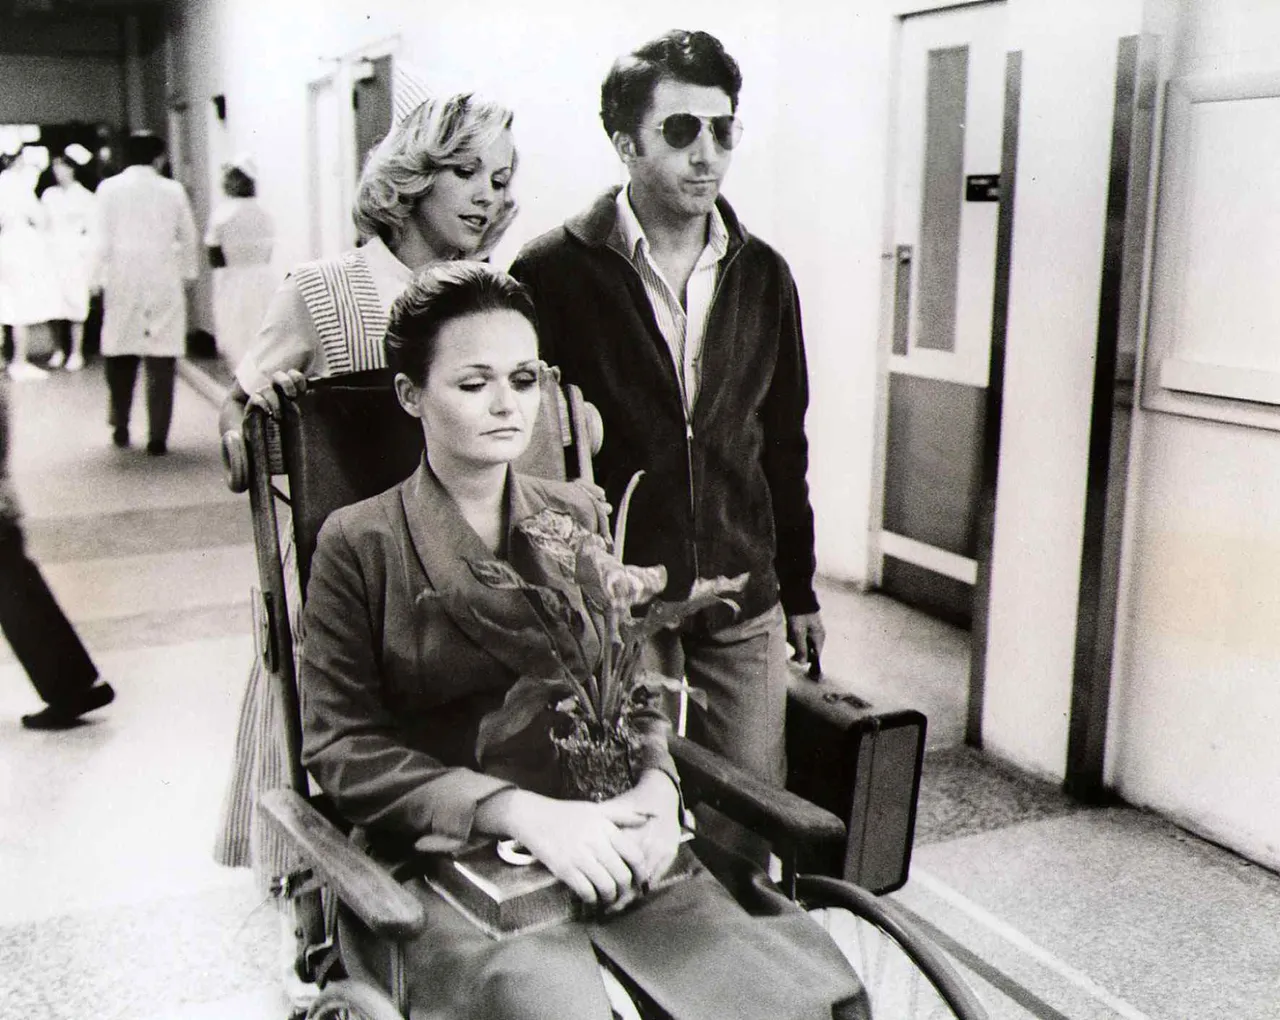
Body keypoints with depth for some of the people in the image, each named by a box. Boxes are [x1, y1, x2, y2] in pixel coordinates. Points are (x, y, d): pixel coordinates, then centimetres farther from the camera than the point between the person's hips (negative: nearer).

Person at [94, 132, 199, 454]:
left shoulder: (109, 188, -1)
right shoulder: (172, 190, 0)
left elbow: (103, 240, -1)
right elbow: (188, 238, 7)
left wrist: (100, 278, 8)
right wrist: (186, 272, 21)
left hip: (122, 283, 1)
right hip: (163, 283, -1)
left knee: (120, 358, 15)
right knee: (161, 361, 0)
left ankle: (120, 428, 23)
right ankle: (157, 438, -2)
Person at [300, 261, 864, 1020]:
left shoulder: (577, 517, 13)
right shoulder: (359, 544, 0)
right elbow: (343, 748, -5)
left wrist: (655, 783, -7)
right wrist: (521, 810, -17)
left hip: (604, 843, 4)